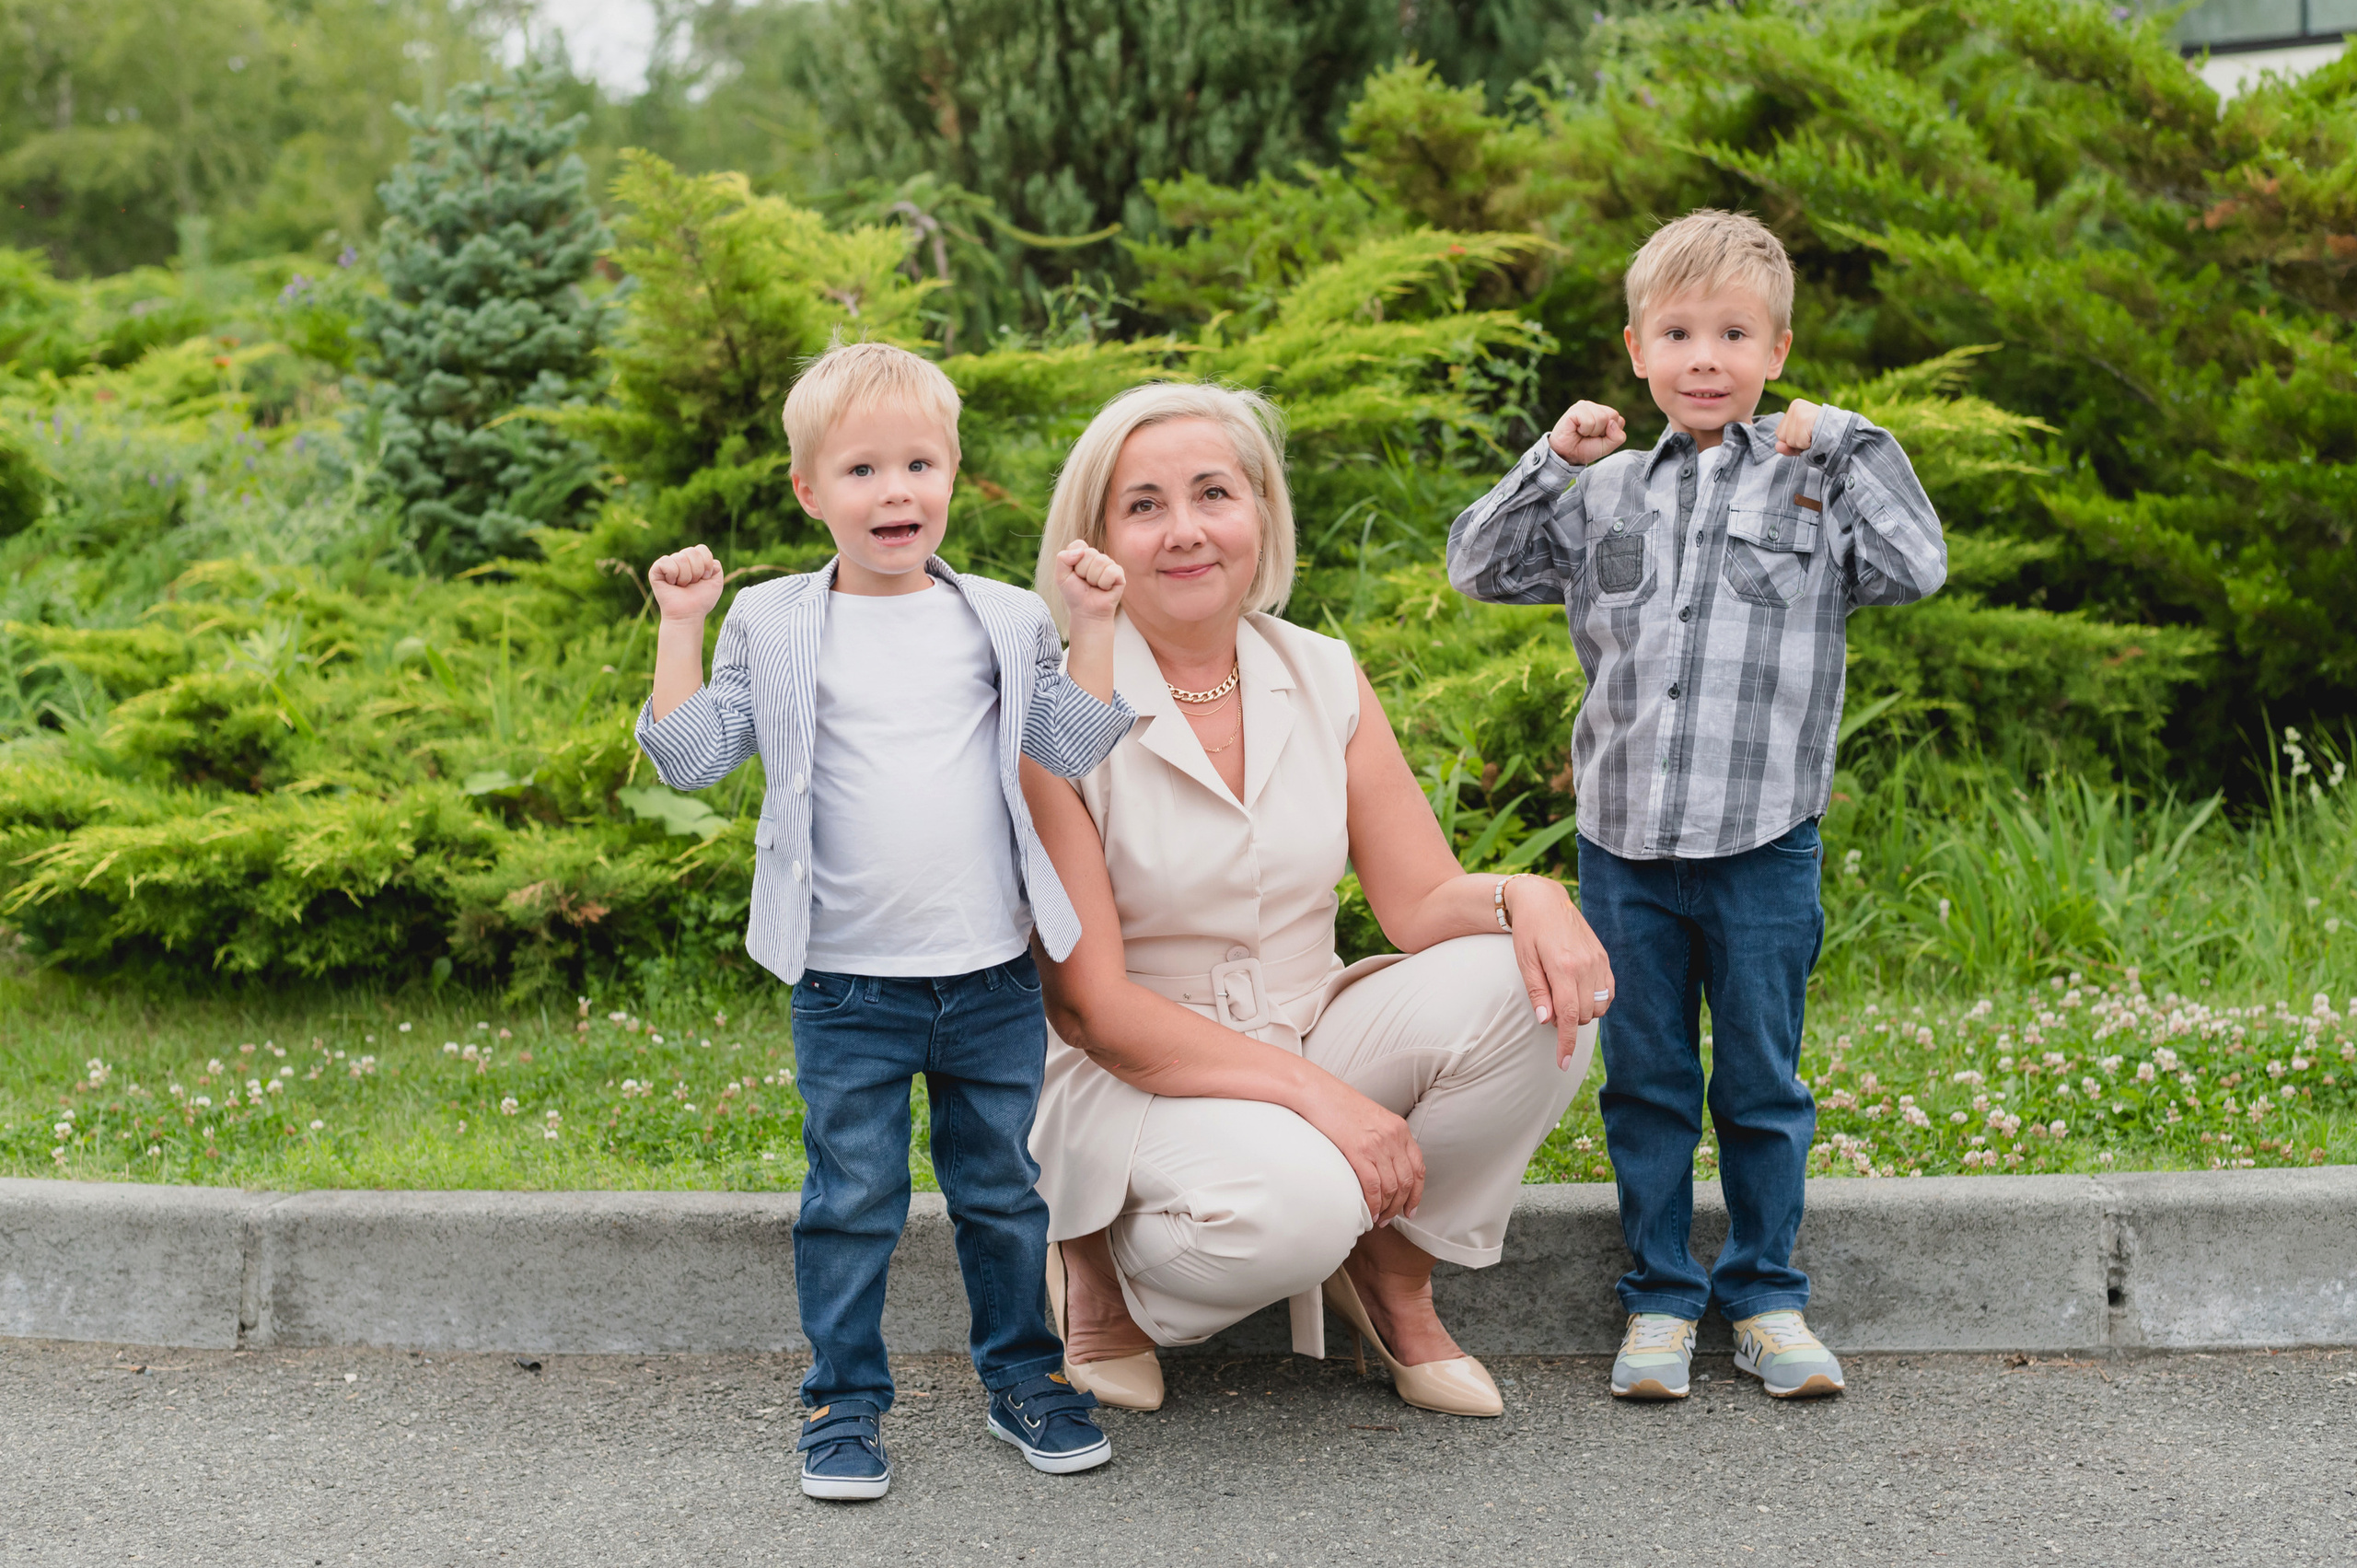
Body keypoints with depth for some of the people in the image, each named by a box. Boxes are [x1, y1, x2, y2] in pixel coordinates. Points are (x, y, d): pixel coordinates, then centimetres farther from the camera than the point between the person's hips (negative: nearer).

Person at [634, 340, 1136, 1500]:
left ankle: (1023, 1377, 27)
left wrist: (1094, 626, -9)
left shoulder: (1003, 620, 4)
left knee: (1004, 1193, 13)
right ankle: (844, 1401, 16)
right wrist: (680, 628, -7)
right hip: (848, 986, -1)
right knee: (852, 1203, 4)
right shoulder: (771, 629, 1)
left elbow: (1074, 747, -1)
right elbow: (690, 756, 0)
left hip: (992, 978, 2)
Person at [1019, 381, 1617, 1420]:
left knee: (1534, 990, -21)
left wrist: (1524, 897, -24)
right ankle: (1106, 1270, -2)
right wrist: (1318, 1094, -26)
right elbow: (1088, 1004, -18)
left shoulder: (1324, 681, 2)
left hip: (1313, 1041, 5)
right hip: (1129, 1074, -5)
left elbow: (1423, 900, 1)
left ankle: (1392, 1270, 0)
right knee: (1289, 1205, -37)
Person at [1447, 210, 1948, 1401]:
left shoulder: (1815, 481, 2)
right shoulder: (1605, 496, 8)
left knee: (1762, 1086, 8)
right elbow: (1477, 568, 11)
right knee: (1645, 1085, 9)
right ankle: (1659, 1301, 19)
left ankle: (1765, 1296, 21)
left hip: (1763, 850, -2)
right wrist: (1551, 461, 0)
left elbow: (1916, 568, -10)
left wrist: (1847, 444, -9)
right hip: (1625, 843, 2)